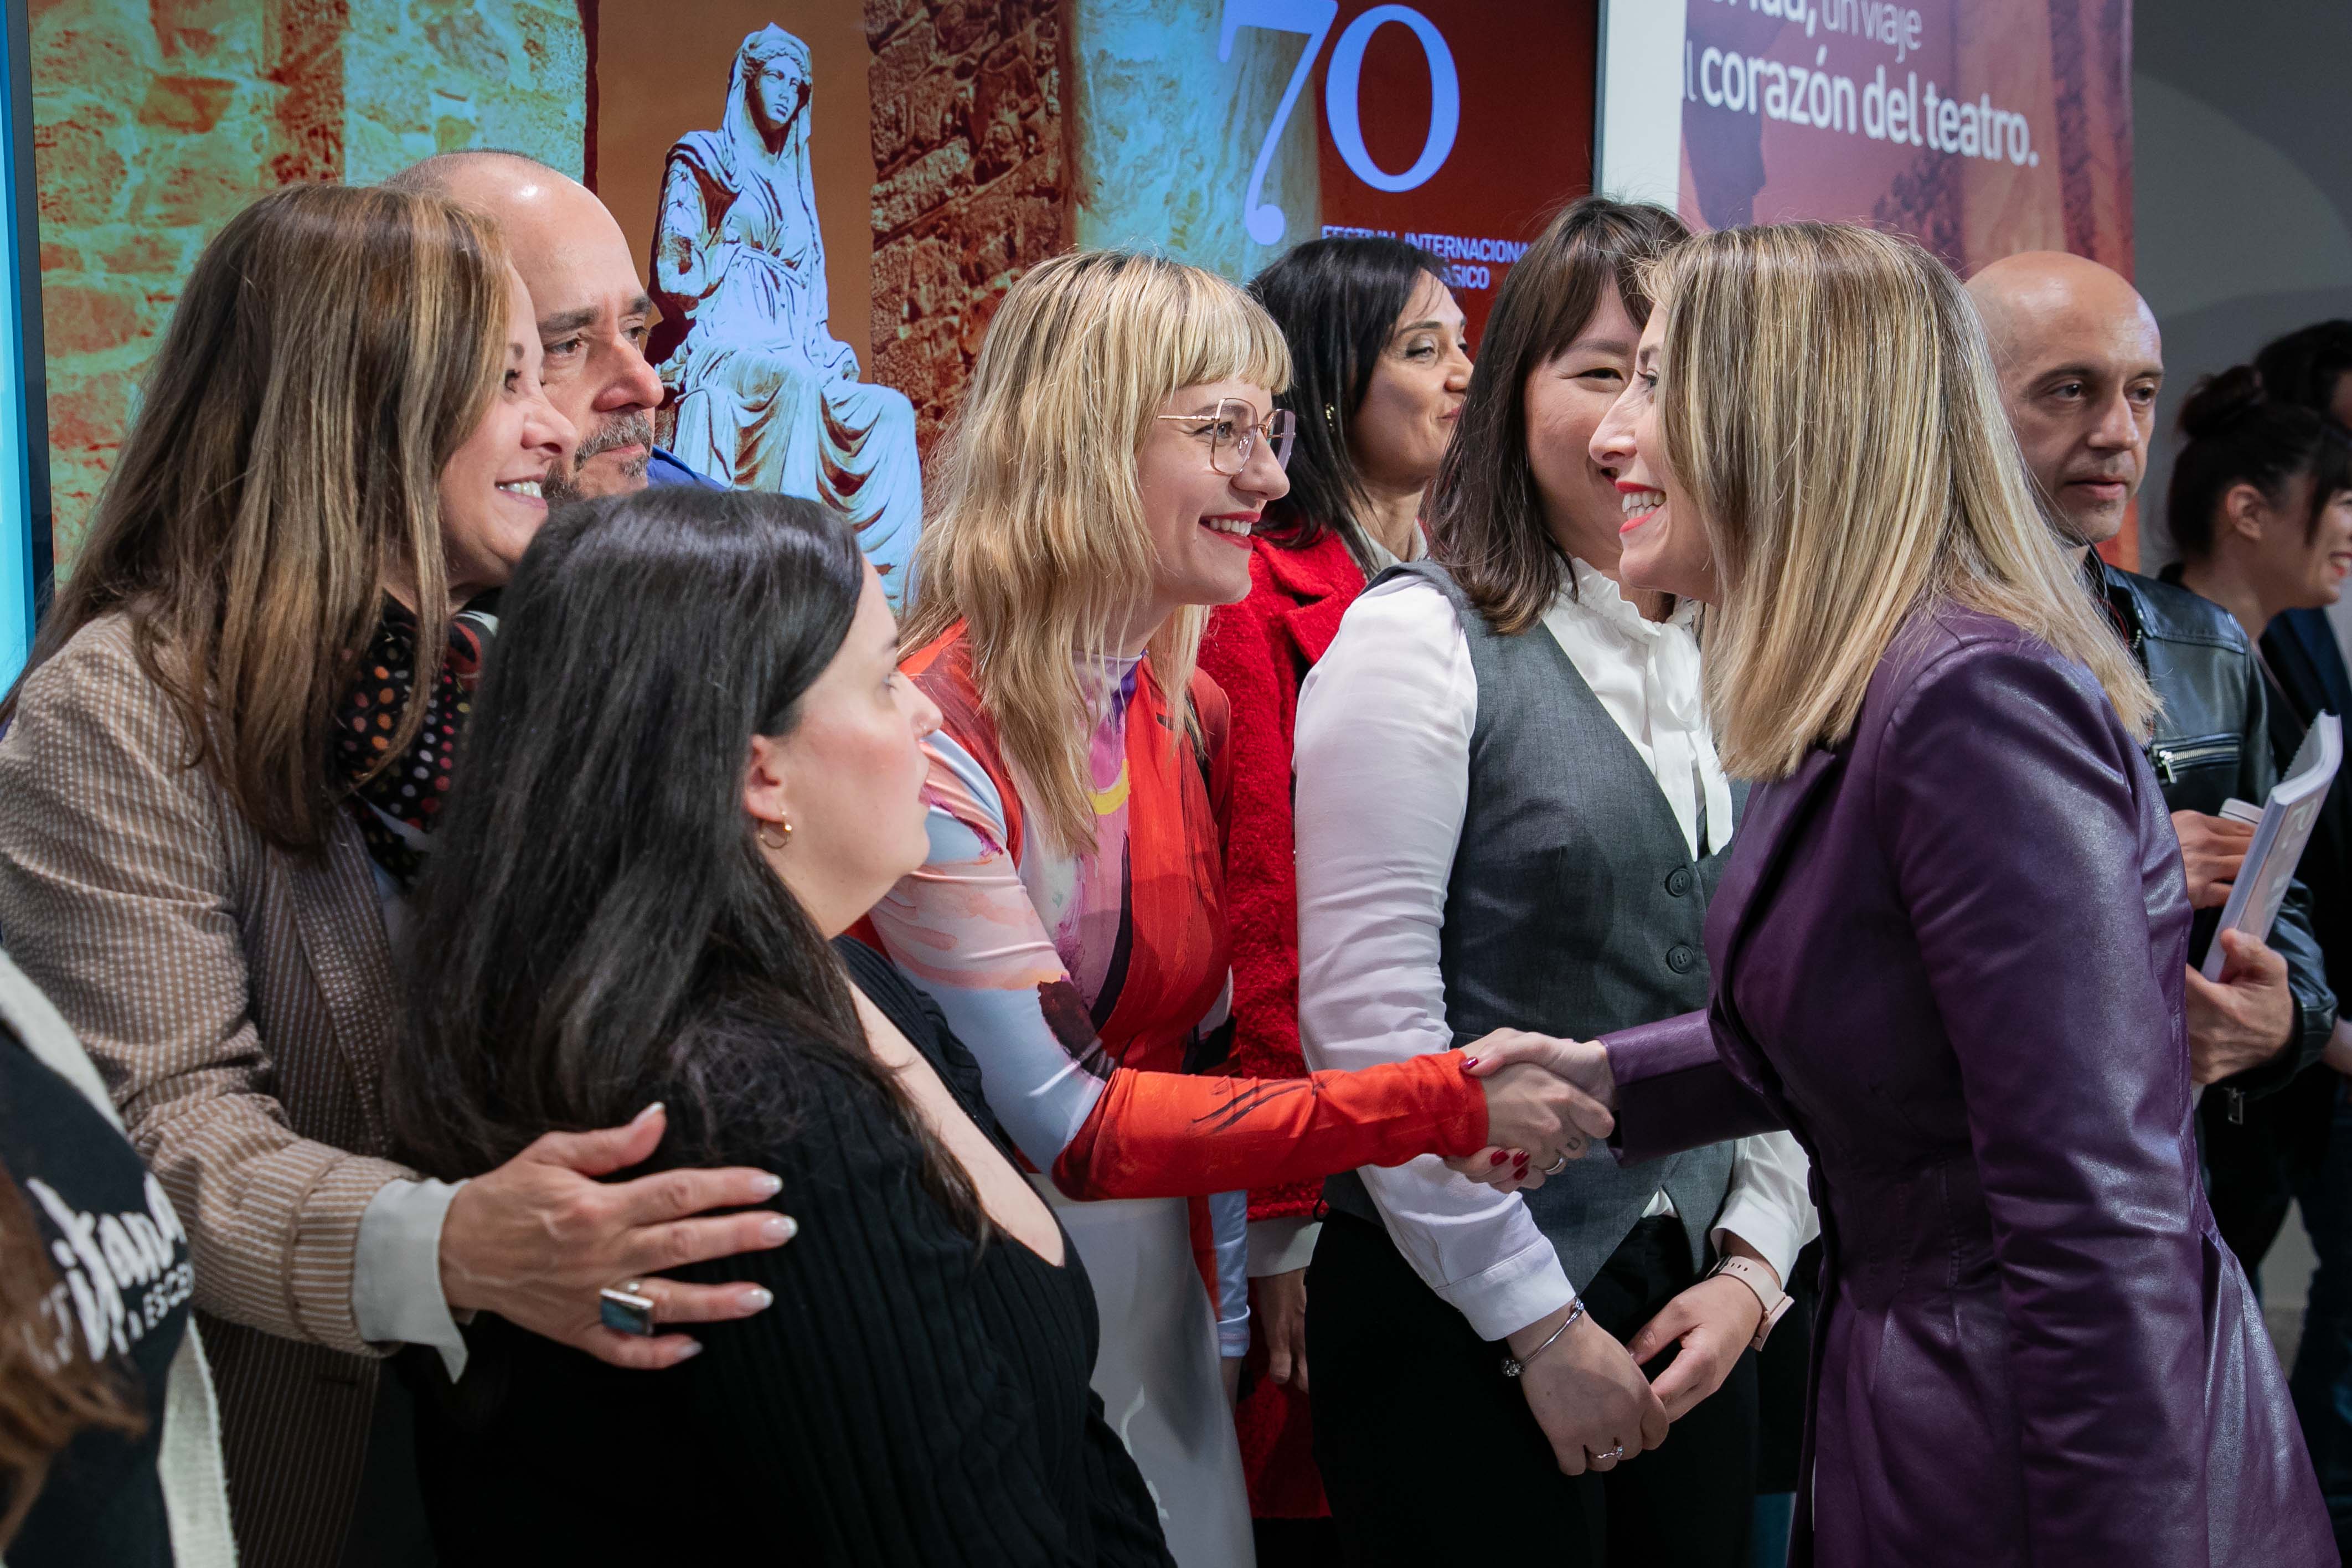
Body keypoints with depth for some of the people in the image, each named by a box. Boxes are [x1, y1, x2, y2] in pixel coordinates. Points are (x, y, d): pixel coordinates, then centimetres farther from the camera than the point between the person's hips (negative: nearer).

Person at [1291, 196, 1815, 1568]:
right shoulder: (1421, 643, -10)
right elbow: (1366, 1016, -15)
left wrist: (1755, 1263, 1)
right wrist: (1544, 1325, -13)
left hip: (1697, 1308, 5)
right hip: (1464, 1319, -5)